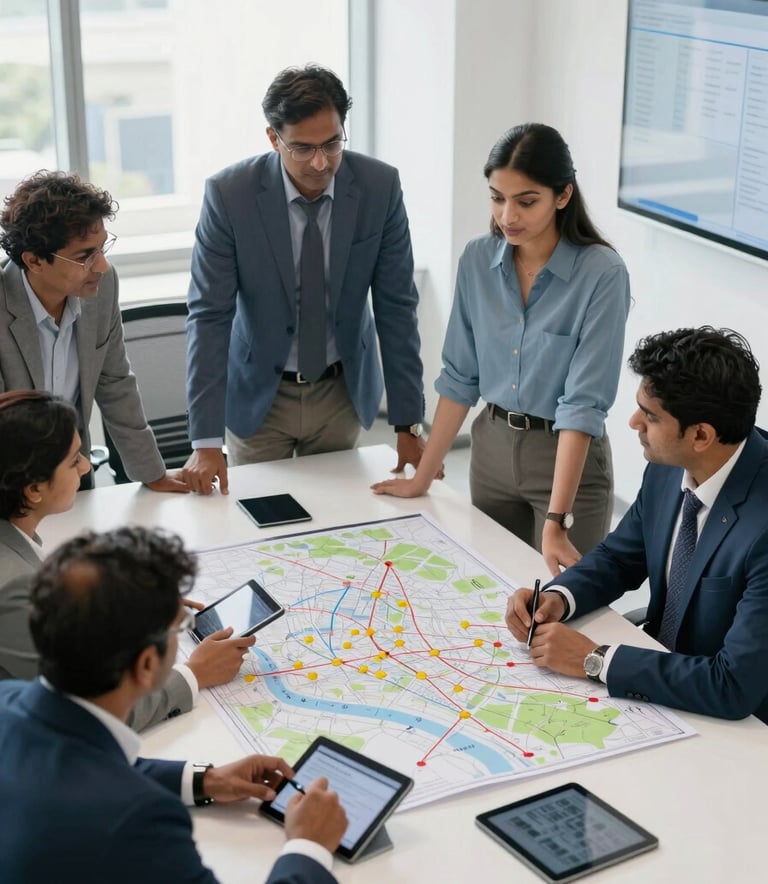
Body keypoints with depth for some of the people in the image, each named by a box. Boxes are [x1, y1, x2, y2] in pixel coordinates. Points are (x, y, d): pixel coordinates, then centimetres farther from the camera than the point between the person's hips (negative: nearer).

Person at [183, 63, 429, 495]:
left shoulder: (380, 187, -14)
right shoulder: (229, 193, -19)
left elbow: (397, 306, -8)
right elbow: (209, 314, -18)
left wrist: (408, 424, -9)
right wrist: (206, 441, -23)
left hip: (343, 392, 2)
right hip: (258, 394, -1)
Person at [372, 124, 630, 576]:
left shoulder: (602, 274, -19)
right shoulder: (478, 260, -3)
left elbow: (583, 403, -23)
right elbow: (460, 377, 3)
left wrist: (556, 521, -27)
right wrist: (423, 476, 3)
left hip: (567, 456, -4)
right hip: (492, 448, 5)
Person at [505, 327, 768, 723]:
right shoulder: (669, 467, -9)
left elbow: (734, 687, -32)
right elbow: (619, 557, 8)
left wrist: (594, 659, -26)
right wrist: (557, 598, -12)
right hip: (660, 669, 6)